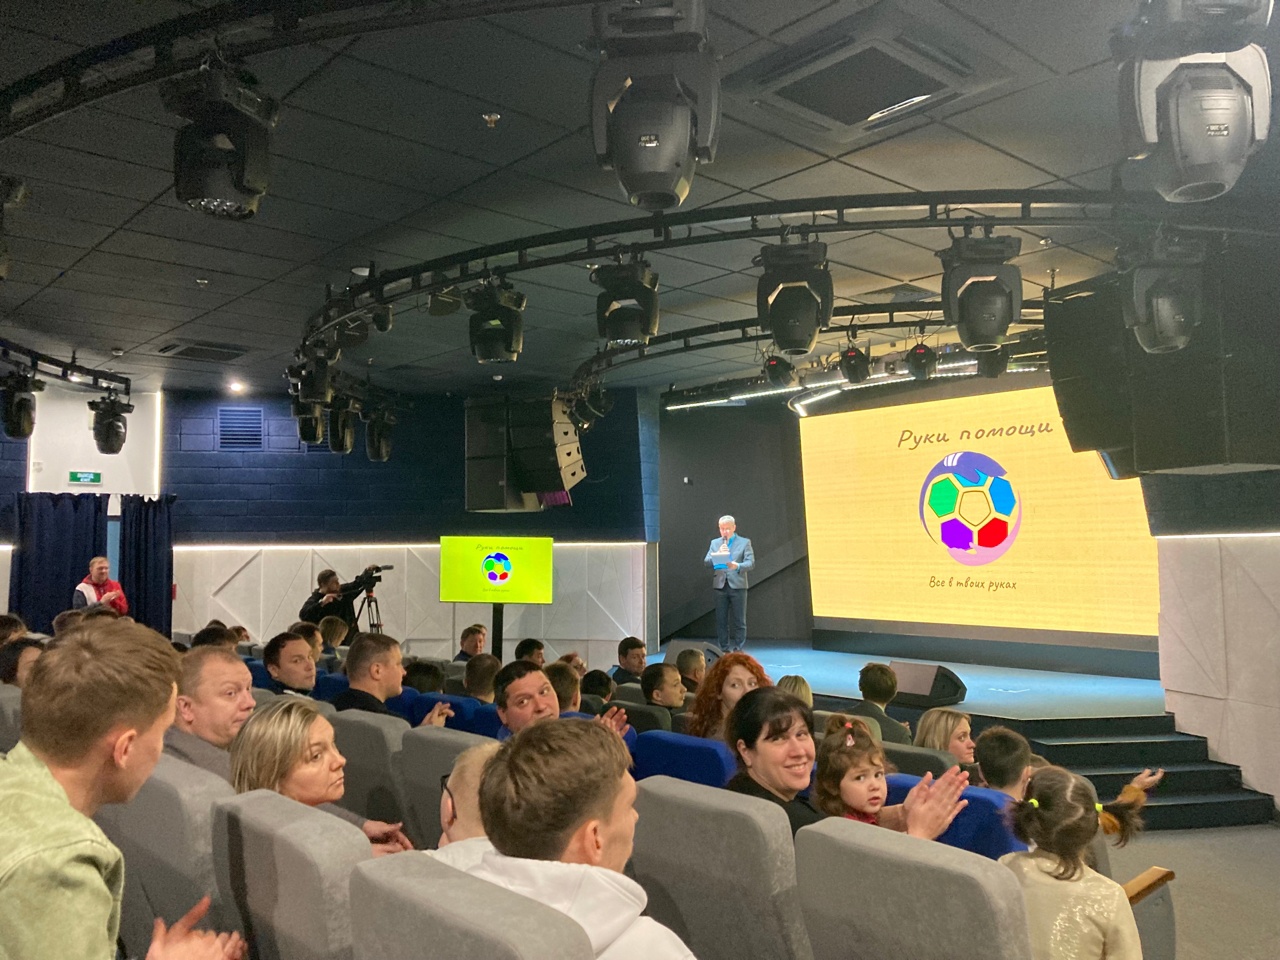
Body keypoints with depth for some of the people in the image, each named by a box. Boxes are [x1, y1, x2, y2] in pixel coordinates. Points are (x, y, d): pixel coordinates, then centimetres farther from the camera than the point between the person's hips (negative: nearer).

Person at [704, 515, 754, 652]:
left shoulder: (744, 542, 5)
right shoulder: (714, 543, 14)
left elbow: (750, 562, -6)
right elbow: (706, 562, 4)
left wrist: (737, 566, -25)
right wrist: (718, 554, -14)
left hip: (737, 585, -3)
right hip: (720, 585, 3)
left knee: (739, 620, 0)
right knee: (721, 620, 5)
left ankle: (738, 650, 5)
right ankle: (724, 650, 12)